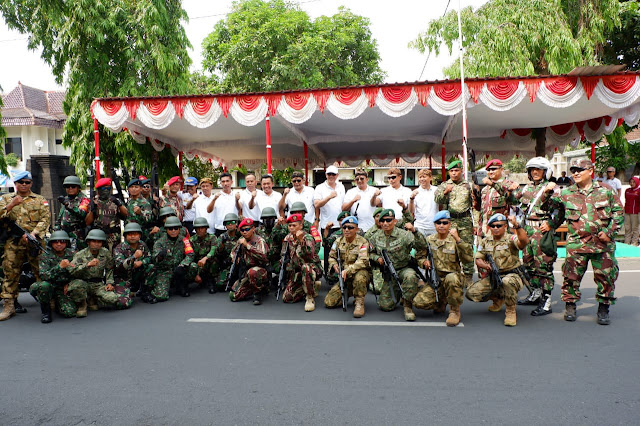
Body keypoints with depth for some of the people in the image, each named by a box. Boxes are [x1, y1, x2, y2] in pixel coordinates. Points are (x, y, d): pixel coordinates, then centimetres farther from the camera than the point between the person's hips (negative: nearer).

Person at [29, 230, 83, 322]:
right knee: (43, 286, -37)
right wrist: (59, 266, -33)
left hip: (66, 287, 0)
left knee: (70, 312, -26)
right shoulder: (45, 256, -5)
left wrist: (69, 283, -4)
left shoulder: (71, 254, 1)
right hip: (51, 286, 0)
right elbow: (43, 276, -19)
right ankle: (46, 311, -10)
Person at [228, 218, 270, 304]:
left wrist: (247, 245, -29)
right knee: (233, 296, -5)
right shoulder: (241, 240, 7)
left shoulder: (260, 241, -12)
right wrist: (235, 259, 4)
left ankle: (258, 293, -13)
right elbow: (233, 252, 27)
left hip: (261, 270, -7)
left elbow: (263, 256, -32)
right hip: (247, 272, 7)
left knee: (252, 272, -42)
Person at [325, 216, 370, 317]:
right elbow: (331, 257, 12)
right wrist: (334, 265, -12)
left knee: (359, 277, -43)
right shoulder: (339, 241, 4)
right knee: (329, 302, -8)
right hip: (344, 278, 5)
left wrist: (347, 271, -37)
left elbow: (362, 261, -25)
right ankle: (348, 294, 20)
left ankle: (359, 302, -18)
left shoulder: (362, 242, -13)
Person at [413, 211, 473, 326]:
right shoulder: (429, 240, 8)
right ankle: (441, 303, 15)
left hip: (454, 277, -3)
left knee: (451, 278, -40)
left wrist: (458, 239, -23)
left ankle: (455, 310, -14)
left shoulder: (455, 240, -1)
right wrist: (424, 261, -7)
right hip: (434, 280, 3)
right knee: (418, 302, -20)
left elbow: (467, 258, -16)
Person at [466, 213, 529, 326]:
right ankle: (498, 298, 20)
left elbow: (524, 241, -28)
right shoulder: (485, 241, 9)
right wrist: (485, 265, -12)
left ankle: (510, 311, -16)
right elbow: (478, 259, 10)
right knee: (471, 293, -10)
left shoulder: (511, 239, -6)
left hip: (512, 275, -5)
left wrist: (516, 225, -42)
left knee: (507, 281, -42)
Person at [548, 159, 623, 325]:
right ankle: (570, 306, 16)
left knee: (606, 276, 5)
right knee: (572, 275, 1)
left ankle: (603, 309, 21)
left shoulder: (606, 190, 5)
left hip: (603, 243, 0)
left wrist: (610, 232, -4)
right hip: (576, 243, 0)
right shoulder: (566, 193, 6)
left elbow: (618, 211, 7)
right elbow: (549, 207, 9)